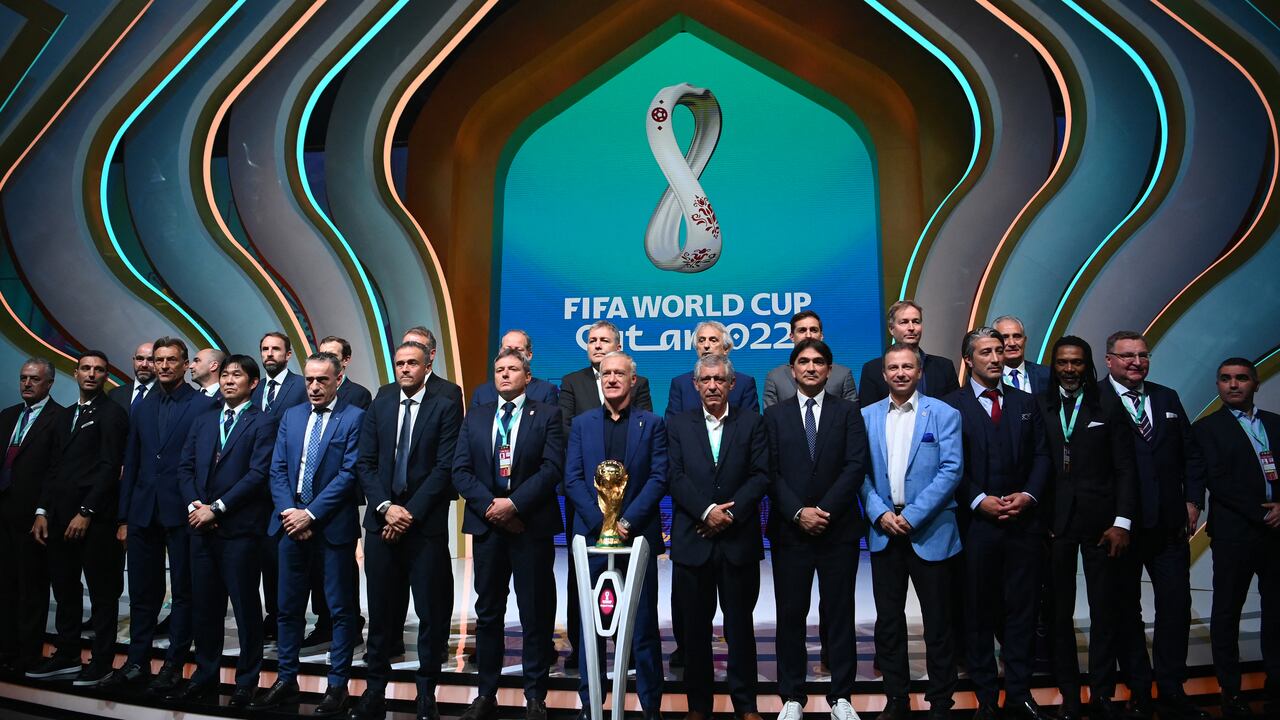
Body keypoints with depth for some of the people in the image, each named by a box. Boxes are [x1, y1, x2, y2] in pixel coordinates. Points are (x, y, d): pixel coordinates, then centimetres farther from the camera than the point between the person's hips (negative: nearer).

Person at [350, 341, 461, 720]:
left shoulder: (445, 408, -1)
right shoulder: (379, 406, 10)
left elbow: (444, 468, -8)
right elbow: (365, 463, 6)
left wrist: (411, 512, -12)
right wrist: (386, 507, -8)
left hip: (426, 524, -3)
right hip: (381, 520, 3)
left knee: (431, 612, 3)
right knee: (381, 609, 10)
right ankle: (375, 688, 22)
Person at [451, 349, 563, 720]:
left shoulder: (548, 415, 2)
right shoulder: (475, 417, 12)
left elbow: (553, 468, -9)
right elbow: (460, 471, 4)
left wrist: (514, 503, -16)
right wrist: (490, 505, -10)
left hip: (532, 525, -3)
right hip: (486, 524, 3)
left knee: (536, 614, 3)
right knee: (488, 613, 10)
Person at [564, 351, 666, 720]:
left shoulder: (652, 424, 5)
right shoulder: (582, 423, 9)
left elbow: (659, 478, -4)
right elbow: (572, 479, 2)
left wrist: (627, 521, -13)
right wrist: (602, 522, -10)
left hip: (638, 534, -1)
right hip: (592, 534, 2)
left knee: (644, 626, 4)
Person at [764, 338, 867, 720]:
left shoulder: (848, 412, 6)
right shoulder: (775, 415, 7)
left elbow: (856, 466, -4)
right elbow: (771, 472, 0)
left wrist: (825, 510, -13)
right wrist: (798, 513, -12)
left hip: (839, 529, 0)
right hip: (790, 530, 0)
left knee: (839, 613, 6)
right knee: (790, 614, 5)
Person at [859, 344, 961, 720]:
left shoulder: (943, 414, -1)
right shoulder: (867, 416, 8)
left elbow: (950, 470, -8)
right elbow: (861, 471, 4)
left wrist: (913, 516, -15)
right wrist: (880, 512, -10)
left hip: (930, 530, -2)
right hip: (884, 530, 3)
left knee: (938, 622, 5)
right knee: (888, 619, 9)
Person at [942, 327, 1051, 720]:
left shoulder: (1025, 403, 12)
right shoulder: (951, 405, -1)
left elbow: (1041, 456, 9)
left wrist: (1029, 495, -6)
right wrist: (979, 501, -14)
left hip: (1024, 521, 3)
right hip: (976, 522, -3)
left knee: (1021, 610, 8)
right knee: (979, 612, 6)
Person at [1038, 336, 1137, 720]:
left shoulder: (1109, 408, 6)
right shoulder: (1039, 408, 6)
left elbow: (1125, 469, 3)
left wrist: (1122, 522, -6)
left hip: (1100, 522, 0)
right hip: (1054, 521, 0)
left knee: (1105, 611, 3)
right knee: (1059, 612, 5)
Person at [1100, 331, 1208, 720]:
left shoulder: (1167, 398, 11)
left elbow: (1191, 453, 15)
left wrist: (1193, 501, 6)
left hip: (1170, 523, 5)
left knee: (1176, 607, 6)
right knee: (1126, 610, 9)